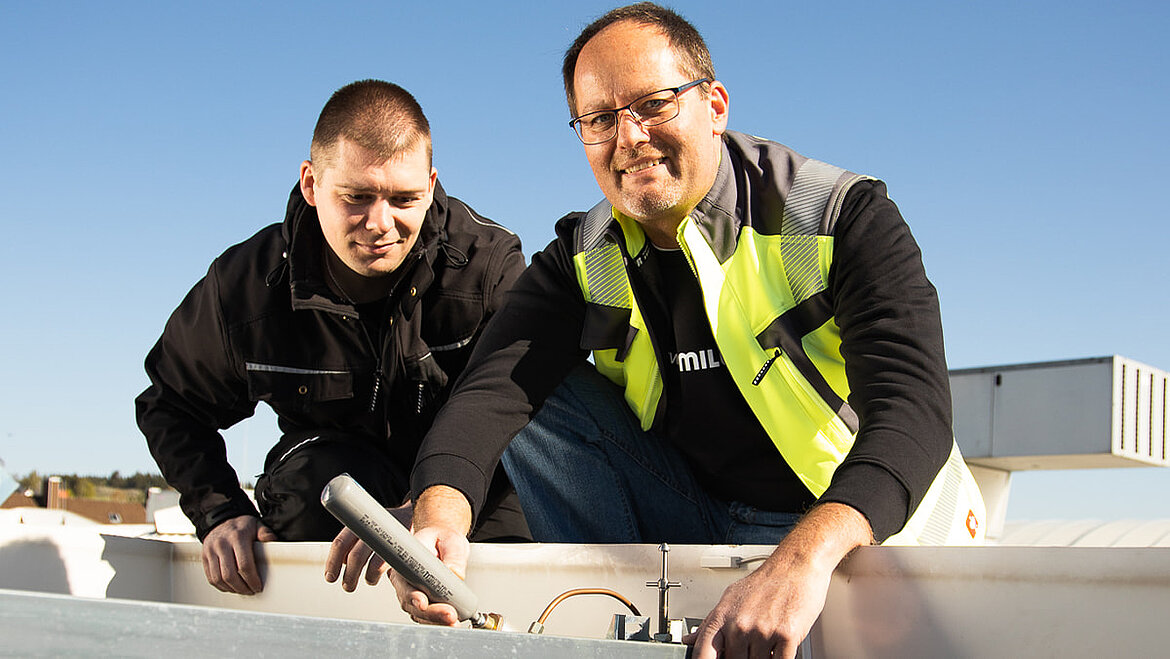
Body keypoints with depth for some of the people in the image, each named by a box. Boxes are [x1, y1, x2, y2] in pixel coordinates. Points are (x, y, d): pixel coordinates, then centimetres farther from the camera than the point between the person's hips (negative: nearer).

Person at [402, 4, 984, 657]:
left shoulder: (844, 219, -15)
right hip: (696, 519, 5)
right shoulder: (584, 261, 0)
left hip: (854, 533, -5)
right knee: (546, 399, -11)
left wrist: (805, 555, -49)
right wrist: (440, 513, -40)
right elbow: (494, 386, -17)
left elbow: (912, 407, -30)